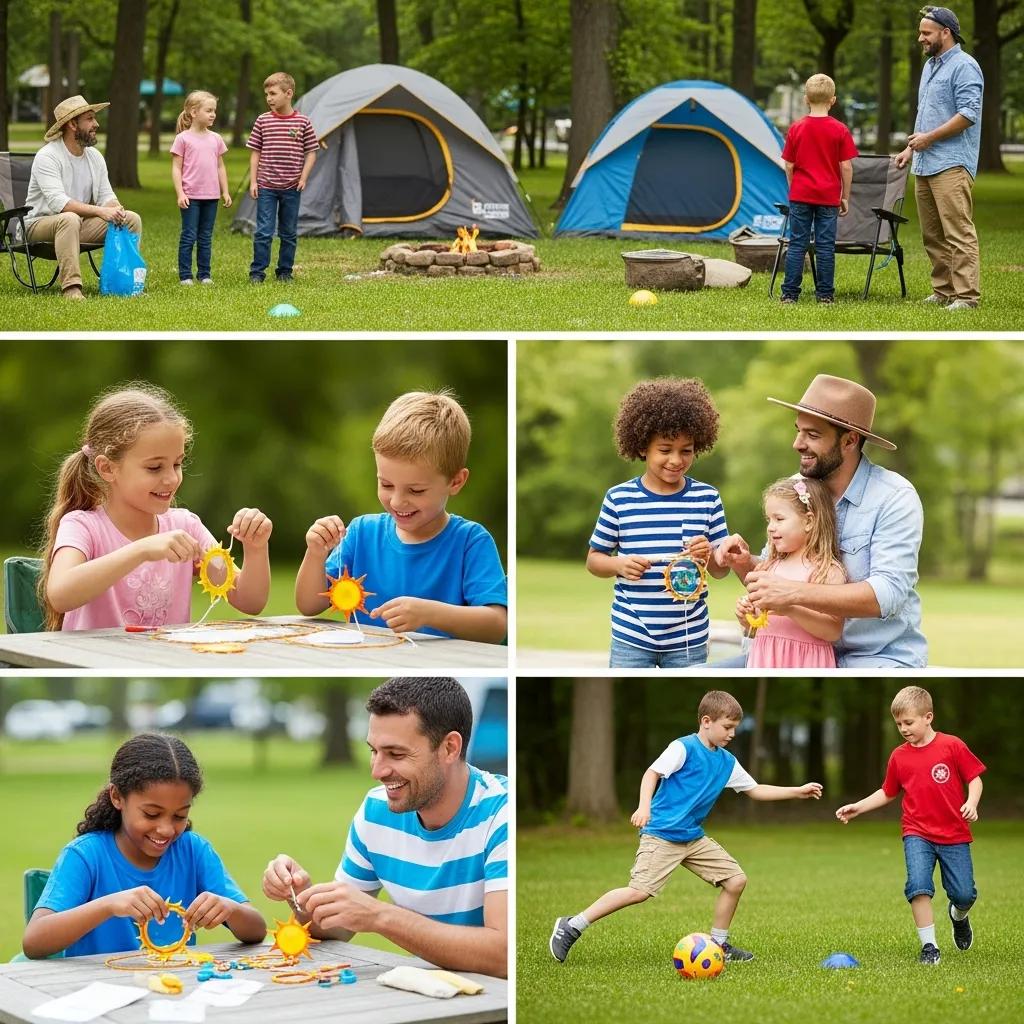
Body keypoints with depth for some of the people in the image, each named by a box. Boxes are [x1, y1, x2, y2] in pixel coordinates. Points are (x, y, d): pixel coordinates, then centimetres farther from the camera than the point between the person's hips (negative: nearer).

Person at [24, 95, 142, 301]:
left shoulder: (94, 156, 6)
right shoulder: (47, 157, -18)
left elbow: (106, 196, 6)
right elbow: (58, 202, -29)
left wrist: (115, 209, -19)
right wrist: (99, 211, -36)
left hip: (81, 222, 7)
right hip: (41, 223, -7)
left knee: (132, 219, -9)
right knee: (69, 219, -41)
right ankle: (71, 287, -41)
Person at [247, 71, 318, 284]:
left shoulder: (303, 122, -2)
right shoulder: (263, 121, 0)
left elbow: (311, 152, 4)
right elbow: (255, 153, 4)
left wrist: (303, 177, -7)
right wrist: (253, 181, -2)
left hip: (291, 188, 0)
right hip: (266, 187, 0)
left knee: (289, 233, 9)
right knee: (263, 232, -4)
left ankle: (285, 272, 19)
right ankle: (257, 272, 3)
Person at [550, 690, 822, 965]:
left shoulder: (727, 762, 12)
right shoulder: (684, 748, -10)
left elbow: (755, 790, 20)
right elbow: (653, 772, -17)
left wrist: (798, 792, 15)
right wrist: (644, 806, -33)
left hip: (695, 838, 8)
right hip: (660, 835, -8)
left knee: (736, 880, 1)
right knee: (639, 891, -20)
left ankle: (718, 944, 17)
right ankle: (571, 927, -9)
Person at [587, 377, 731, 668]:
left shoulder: (707, 498, 0)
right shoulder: (618, 498, -4)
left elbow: (723, 570, 5)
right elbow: (594, 559, 5)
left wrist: (709, 556, -17)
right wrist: (619, 564, -16)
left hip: (689, 638, 1)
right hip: (630, 636, -1)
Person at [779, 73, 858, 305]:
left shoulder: (796, 128, -1)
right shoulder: (840, 130, -5)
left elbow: (789, 165, 2)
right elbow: (846, 167, -5)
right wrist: (845, 197, 5)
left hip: (800, 195, 1)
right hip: (829, 197, -1)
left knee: (797, 244, 4)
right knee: (825, 246, 4)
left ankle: (789, 293, 4)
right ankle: (825, 294, 7)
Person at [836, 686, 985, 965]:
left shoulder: (952, 746, -6)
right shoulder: (899, 756, 4)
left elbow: (974, 777, -1)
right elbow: (888, 793, 16)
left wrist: (971, 803, -19)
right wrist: (857, 807, 7)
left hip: (954, 834, -1)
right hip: (917, 834, 1)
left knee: (964, 894, -1)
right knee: (919, 885, -20)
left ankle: (958, 915, 36)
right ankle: (928, 946, -10)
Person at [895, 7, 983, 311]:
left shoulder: (964, 66, -9)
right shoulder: (930, 66, 20)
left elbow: (968, 114, -17)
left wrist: (929, 138, -13)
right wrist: (911, 148, 20)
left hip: (951, 164, -10)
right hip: (924, 164, 10)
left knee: (958, 233, -12)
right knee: (932, 235, 10)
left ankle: (966, 295, -13)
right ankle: (942, 291, 14)